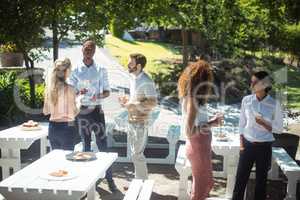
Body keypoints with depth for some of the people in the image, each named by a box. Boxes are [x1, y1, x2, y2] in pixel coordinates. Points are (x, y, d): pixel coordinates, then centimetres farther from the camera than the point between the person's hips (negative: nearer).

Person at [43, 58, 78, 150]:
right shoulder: (69, 89, -14)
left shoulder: (49, 87, 0)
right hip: (67, 126, -5)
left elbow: (45, 111, 7)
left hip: (53, 126, 5)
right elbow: (73, 112, -8)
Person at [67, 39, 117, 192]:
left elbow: (107, 91, 3)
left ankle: (109, 178, 4)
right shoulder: (75, 70, 1)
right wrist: (78, 93, -19)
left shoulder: (101, 70, 1)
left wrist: (99, 95, -19)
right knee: (86, 144, 11)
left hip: (97, 110, -1)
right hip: (82, 110, 1)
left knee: (102, 144, -3)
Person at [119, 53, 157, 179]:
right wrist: (126, 101, 4)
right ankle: (138, 180, 29)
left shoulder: (146, 82, -16)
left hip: (140, 122, -9)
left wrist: (133, 105, -20)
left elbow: (153, 103, -20)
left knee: (137, 154, -3)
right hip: (132, 121, 9)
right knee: (134, 153, 16)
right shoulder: (133, 79, 12)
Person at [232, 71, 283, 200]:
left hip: (264, 147, -1)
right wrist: (241, 144, 1)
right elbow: (242, 124, 5)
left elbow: (279, 129, -1)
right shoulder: (246, 100, -2)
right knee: (240, 179, 5)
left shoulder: (274, 104, -8)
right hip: (247, 145, 1)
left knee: (261, 181, 11)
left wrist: (264, 124, -19)